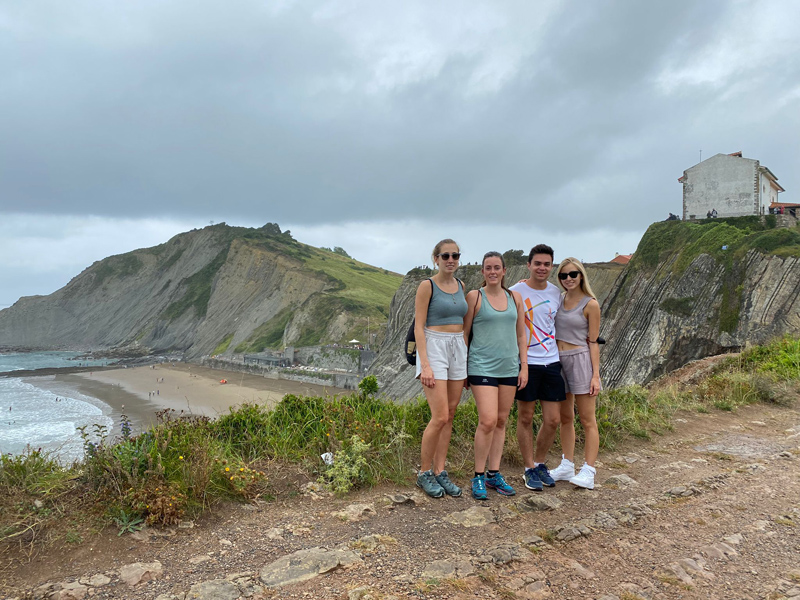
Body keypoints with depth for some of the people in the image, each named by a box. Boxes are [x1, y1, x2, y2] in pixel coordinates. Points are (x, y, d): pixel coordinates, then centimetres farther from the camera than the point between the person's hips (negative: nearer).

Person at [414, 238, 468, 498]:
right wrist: (425, 365, -18)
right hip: (434, 349, -6)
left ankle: (440, 472, 16)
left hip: (458, 350, 6)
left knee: (449, 416, 7)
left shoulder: (460, 286, 11)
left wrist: (467, 360, 12)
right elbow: (418, 326, -11)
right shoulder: (427, 286, -7)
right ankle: (424, 473, 7)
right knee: (440, 417, -10)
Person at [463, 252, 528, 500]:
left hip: (509, 367, 5)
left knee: (501, 422, 9)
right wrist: (462, 369, -5)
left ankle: (494, 474, 20)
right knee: (487, 421, -11)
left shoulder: (515, 297, 10)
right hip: (482, 367, -5)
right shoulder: (474, 297, -2)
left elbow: (521, 335, 12)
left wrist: (524, 367, 6)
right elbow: (464, 333, -1)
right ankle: (478, 476, 4)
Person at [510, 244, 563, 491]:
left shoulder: (555, 292, 9)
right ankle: (530, 469, 20)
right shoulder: (516, 292, -6)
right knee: (526, 417, 5)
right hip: (526, 362, -4)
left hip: (551, 362, 5)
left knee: (553, 419, 6)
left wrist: (558, 352, 14)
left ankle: (540, 463, 27)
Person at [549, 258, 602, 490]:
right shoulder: (558, 299, 10)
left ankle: (588, 472, 4)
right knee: (565, 418, 13)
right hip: (558, 360, 6)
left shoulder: (590, 304, -5)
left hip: (580, 359, -6)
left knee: (587, 420, 0)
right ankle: (567, 466, 22)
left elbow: (593, 342, -6)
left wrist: (595, 375, -10)